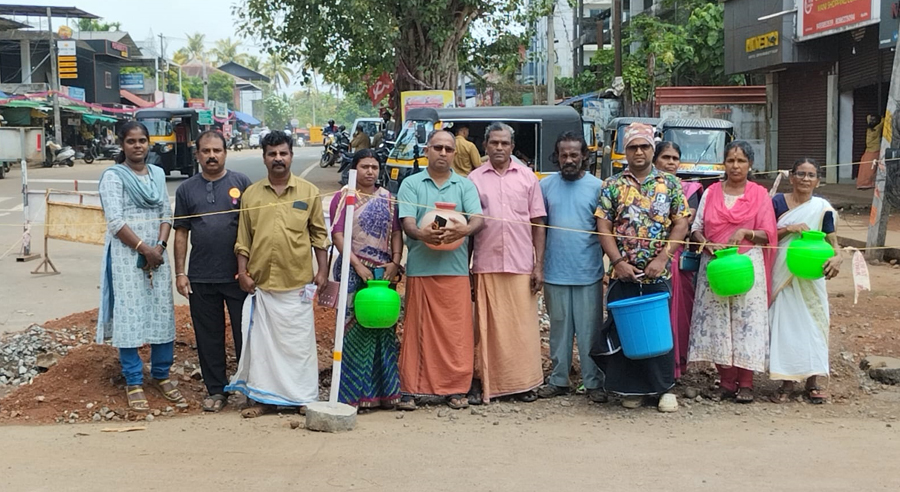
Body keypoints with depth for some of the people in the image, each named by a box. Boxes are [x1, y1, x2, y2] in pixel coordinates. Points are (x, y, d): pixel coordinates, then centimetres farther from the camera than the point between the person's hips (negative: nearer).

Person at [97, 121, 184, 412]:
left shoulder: (157, 174, 11)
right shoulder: (113, 176, -4)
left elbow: (166, 214, 8)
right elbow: (115, 221, -12)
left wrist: (159, 247, -8)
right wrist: (144, 249, -13)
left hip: (156, 254, 5)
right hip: (126, 255, -5)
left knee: (163, 314, 6)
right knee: (130, 316, -2)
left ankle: (161, 376, 18)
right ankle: (133, 383, 5)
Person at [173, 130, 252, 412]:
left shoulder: (241, 183, 2)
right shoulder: (186, 189, 8)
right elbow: (181, 233, 9)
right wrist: (180, 272, 4)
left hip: (238, 275, -2)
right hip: (201, 278, 2)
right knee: (208, 337, 9)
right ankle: (216, 390, 20)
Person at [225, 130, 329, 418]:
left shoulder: (309, 192, 3)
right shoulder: (251, 194, 7)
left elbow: (319, 234, 6)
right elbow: (243, 238, 9)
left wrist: (322, 270, 1)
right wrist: (243, 272, 1)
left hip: (297, 282, -1)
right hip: (260, 282, 2)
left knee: (299, 341, 4)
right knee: (260, 341, 6)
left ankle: (304, 397, 15)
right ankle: (263, 397, 16)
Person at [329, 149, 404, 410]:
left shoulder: (387, 198, 13)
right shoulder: (343, 197, 2)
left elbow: (396, 232, 10)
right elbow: (337, 235, -6)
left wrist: (395, 262, -5)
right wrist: (357, 265, -14)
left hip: (384, 271, 4)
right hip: (353, 270, -4)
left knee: (383, 328, 5)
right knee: (354, 329, -3)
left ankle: (383, 389, 12)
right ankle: (354, 392, 3)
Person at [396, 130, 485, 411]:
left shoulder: (465, 186, 12)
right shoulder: (411, 184, 8)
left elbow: (479, 219, -1)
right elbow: (407, 222, -5)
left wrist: (464, 230, -25)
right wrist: (420, 233, -28)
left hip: (455, 269, 1)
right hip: (420, 268, -1)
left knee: (456, 330, 2)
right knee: (417, 330, 1)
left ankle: (455, 389, 12)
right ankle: (411, 389, 8)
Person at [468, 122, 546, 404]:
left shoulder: (527, 177, 7)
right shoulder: (474, 179, 6)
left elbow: (538, 223, 7)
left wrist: (539, 265, 1)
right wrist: (465, 267, 2)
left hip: (521, 265, 0)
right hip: (485, 265, 0)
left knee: (523, 325, 3)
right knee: (486, 326, 2)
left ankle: (523, 382, 13)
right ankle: (482, 382, 10)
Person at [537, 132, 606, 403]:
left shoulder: (597, 187, -1)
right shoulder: (545, 185, 4)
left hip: (589, 273, -2)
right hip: (555, 272, 2)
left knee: (590, 329, 4)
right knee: (559, 329, 11)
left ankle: (594, 382, 13)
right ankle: (559, 380, 20)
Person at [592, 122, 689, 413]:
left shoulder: (670, 184, 5)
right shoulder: (612, 186, 5)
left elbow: (681, 225, 2)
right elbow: (603, 228, 1)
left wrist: (662, 258, -10)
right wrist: (618, 261, -10)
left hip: (658, 274, 0)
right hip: (622, 274, 0)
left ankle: (664, 388, 15)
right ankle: (631, 388, 16)